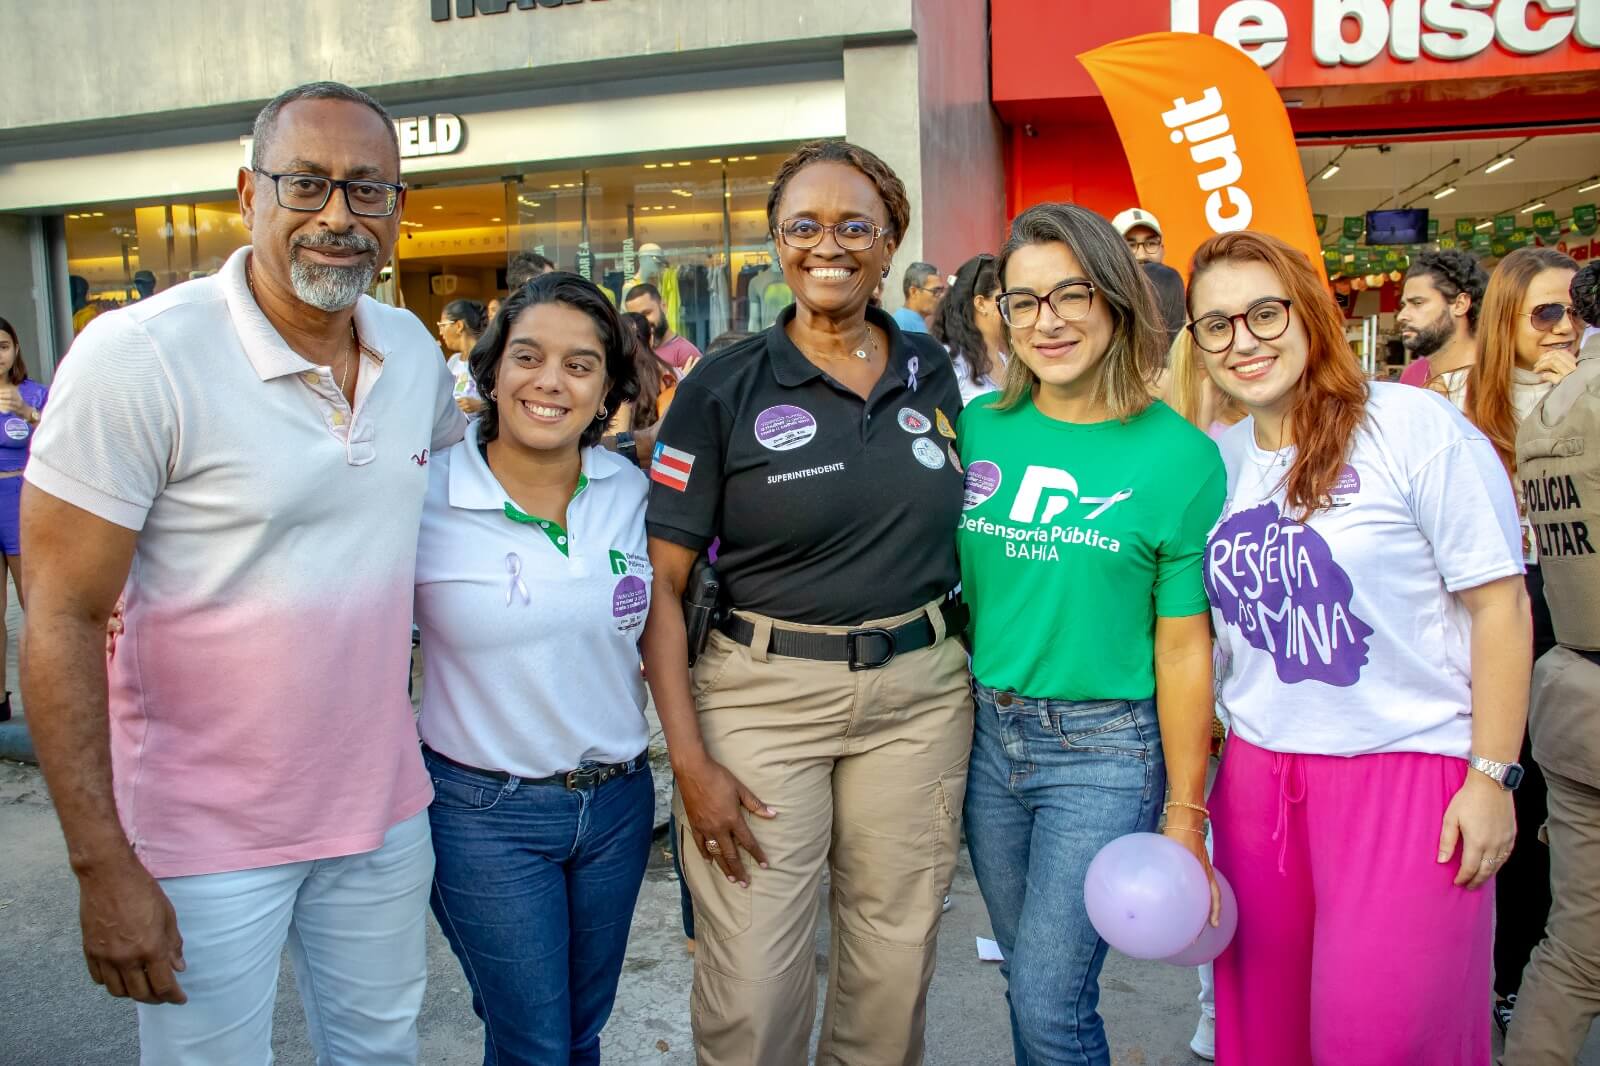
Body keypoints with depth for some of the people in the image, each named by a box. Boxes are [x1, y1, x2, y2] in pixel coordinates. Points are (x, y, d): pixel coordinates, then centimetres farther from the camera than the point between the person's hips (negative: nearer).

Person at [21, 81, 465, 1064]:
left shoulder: (414, 348, 0)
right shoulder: (138, 356, -17)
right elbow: (61, 620, -16)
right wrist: (103, 867, -17)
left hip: (383, 804, 5)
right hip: (204, 832, -5)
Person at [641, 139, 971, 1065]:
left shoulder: (932, 371, 6)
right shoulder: (723, 389, -5)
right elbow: (661, 583, -7)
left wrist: (986, 678, 6)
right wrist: (690, 759, -12)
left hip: (920, 694, 3)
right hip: (764, 696, -3)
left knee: (895, 971, 15)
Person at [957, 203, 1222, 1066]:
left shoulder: (1177, 454, -10)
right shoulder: (977, 429, 0)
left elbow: (1183, 647, -8)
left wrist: (1185, 815, -4)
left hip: (1104, 749, -4)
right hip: (988, 734, 4)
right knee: (1030, 979, 18)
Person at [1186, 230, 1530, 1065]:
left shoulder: (1413, 427, -10)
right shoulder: (1215, 458, 6)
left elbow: (1500, 602, -8)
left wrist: (1491, 776, -9)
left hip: (1410, 769, -5)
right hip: (1259, 770, 5)